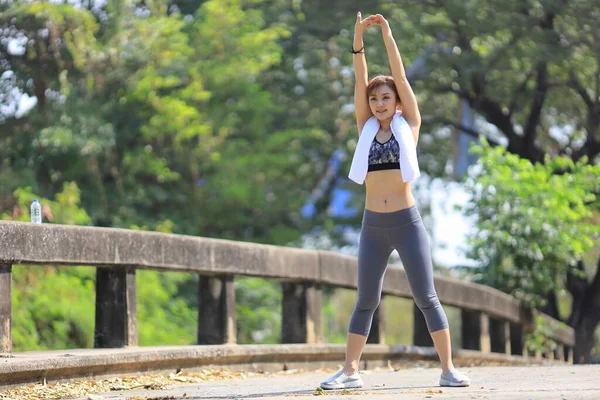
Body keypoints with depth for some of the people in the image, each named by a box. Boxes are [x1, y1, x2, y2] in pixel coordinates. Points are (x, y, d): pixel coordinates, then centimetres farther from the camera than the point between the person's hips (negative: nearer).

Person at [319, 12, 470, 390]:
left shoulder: (409, 125, 4)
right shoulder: (366, 128, 10)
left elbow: (400, 76, -2)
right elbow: (360, 82, 1)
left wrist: (388, 34, -6)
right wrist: (358, 39, -7)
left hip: (408, 222, -3)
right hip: (373, 226, 3)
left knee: (427, 297, -3)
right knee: (366, 300, 5)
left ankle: (449, 369, 0)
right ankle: (350, 371, 6)